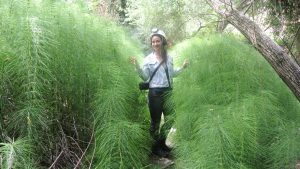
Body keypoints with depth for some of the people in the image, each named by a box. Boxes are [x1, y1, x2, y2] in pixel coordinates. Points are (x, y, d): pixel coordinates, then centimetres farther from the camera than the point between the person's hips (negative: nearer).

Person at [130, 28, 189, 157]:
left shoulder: (169, 57, 8)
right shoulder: (148, 59, -3)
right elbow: (145, 77, -6)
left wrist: (182, 67, 14)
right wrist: (137, 67, -19)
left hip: (168, 92, 4)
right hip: (155, 93, -4)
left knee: (170, 118, 7)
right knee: (155, 120, 6)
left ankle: (161, 143, 25)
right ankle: (156, 147, 21)